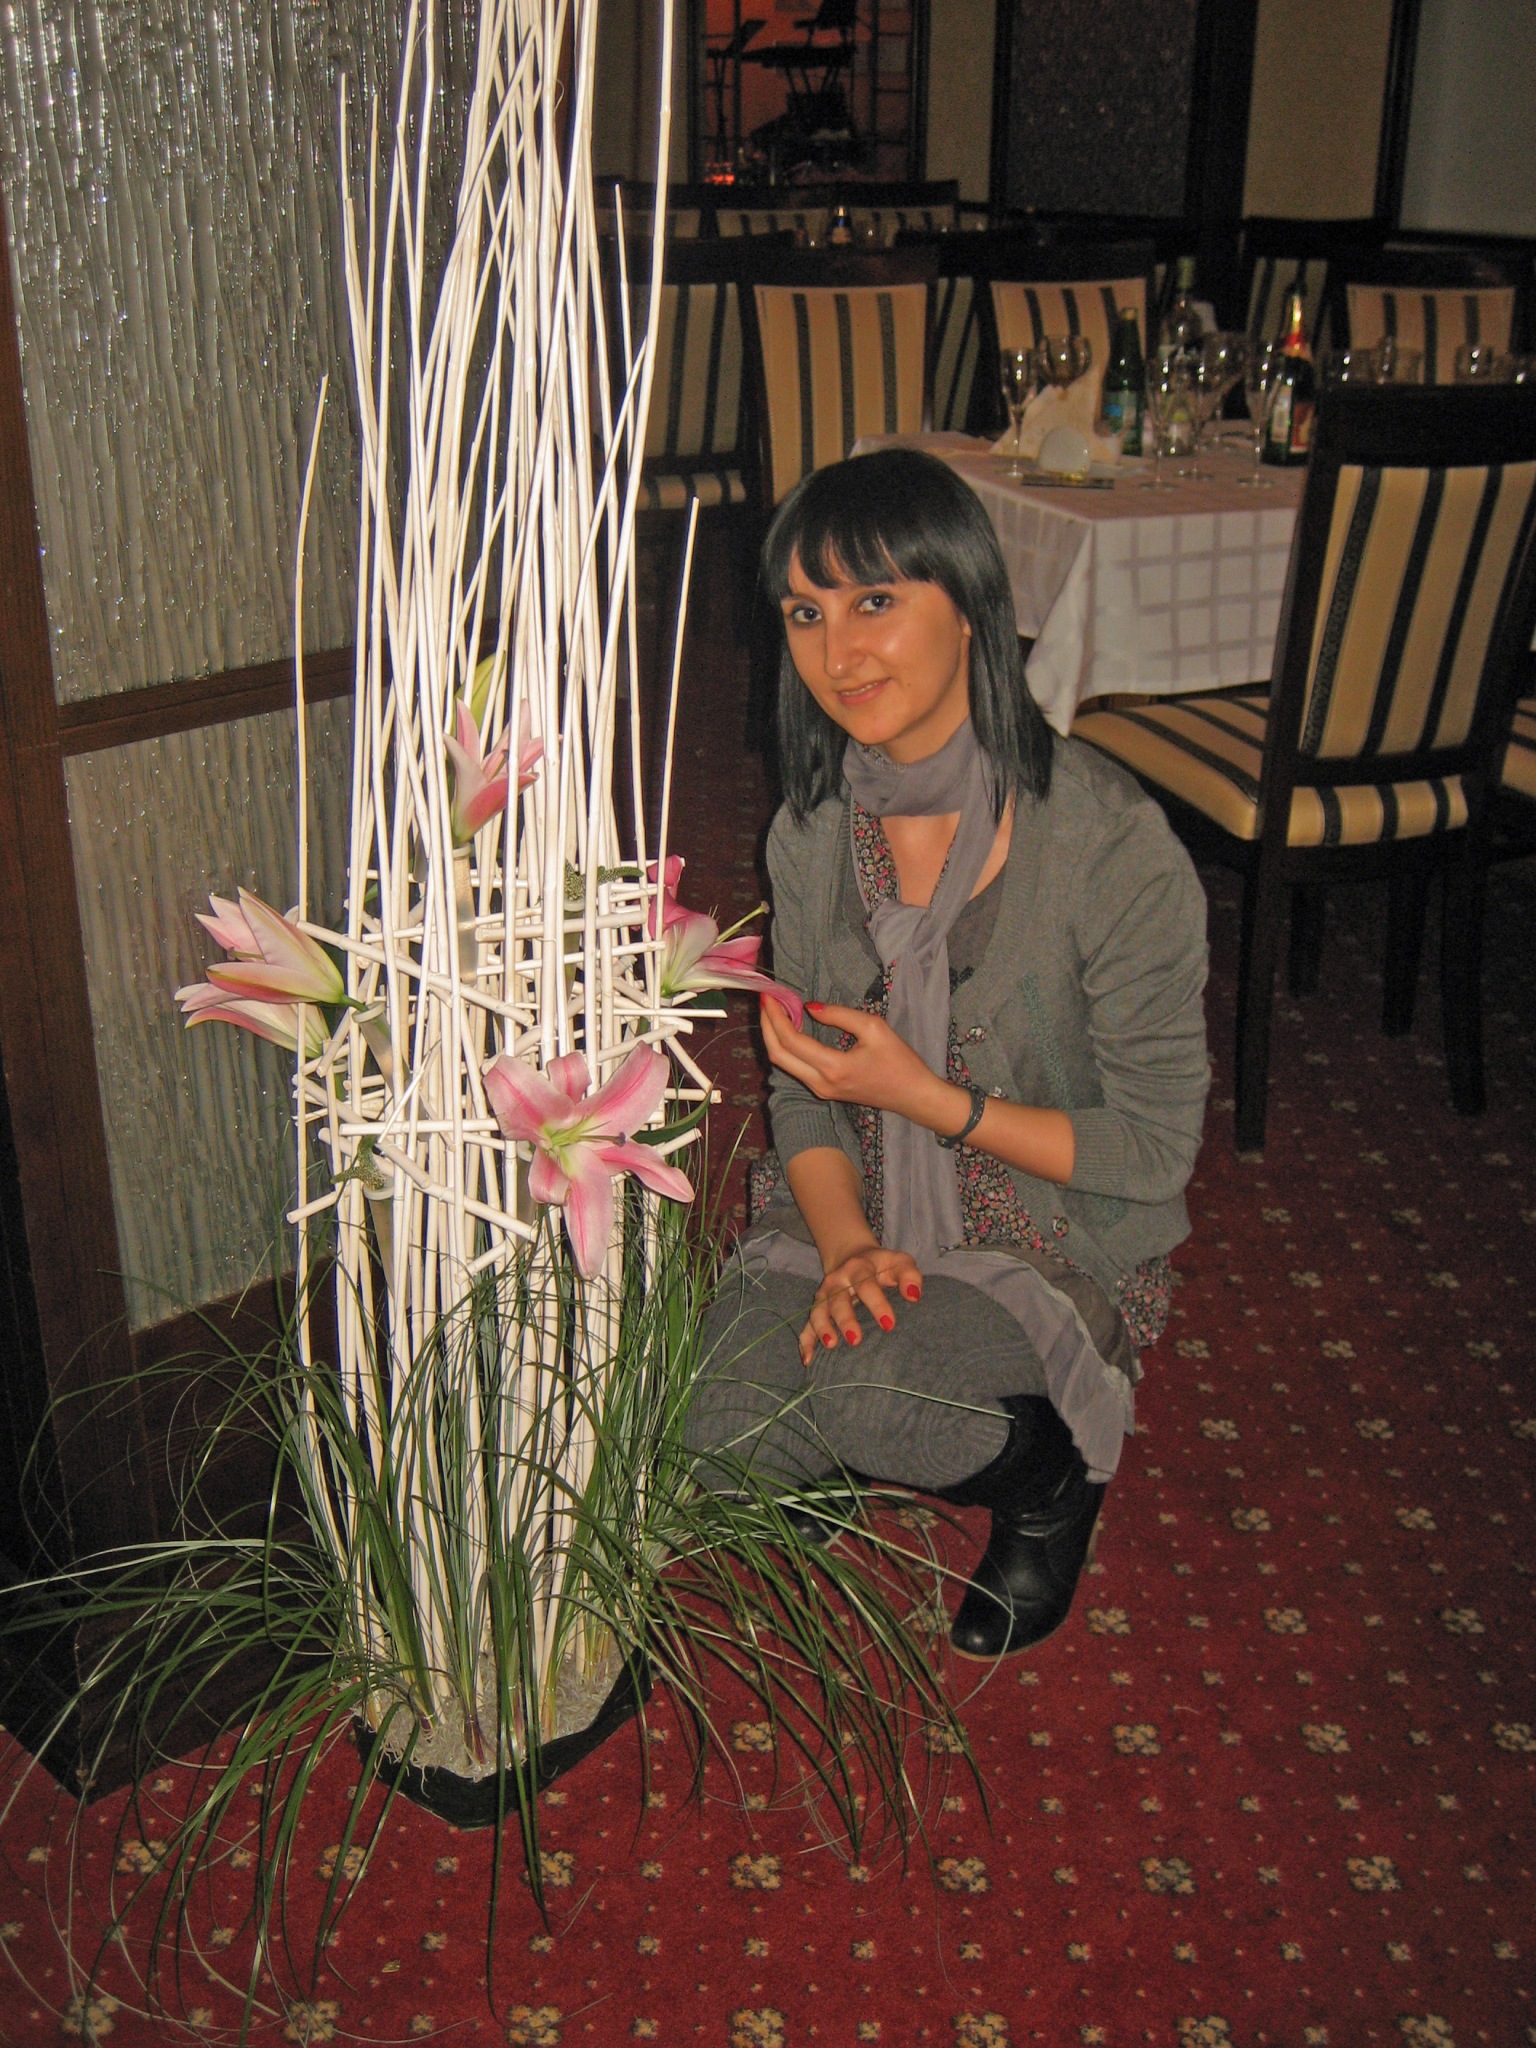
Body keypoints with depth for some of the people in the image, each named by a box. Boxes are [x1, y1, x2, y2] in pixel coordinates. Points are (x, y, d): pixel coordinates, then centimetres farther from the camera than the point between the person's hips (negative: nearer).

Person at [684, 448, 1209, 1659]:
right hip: (856, 1217, 4)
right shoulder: (812, 833, -3)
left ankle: (1056, 1473, 3)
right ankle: (842, 1454, 15)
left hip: (1060, 1239, -3)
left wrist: (922, 1094, -23)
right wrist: (844, 1244, -15)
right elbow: (803, 1087, 4)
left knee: (863, 1394, -30)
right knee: (719, 1431, -20)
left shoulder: (1114, 845, -20)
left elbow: (1155, 1147, -15)